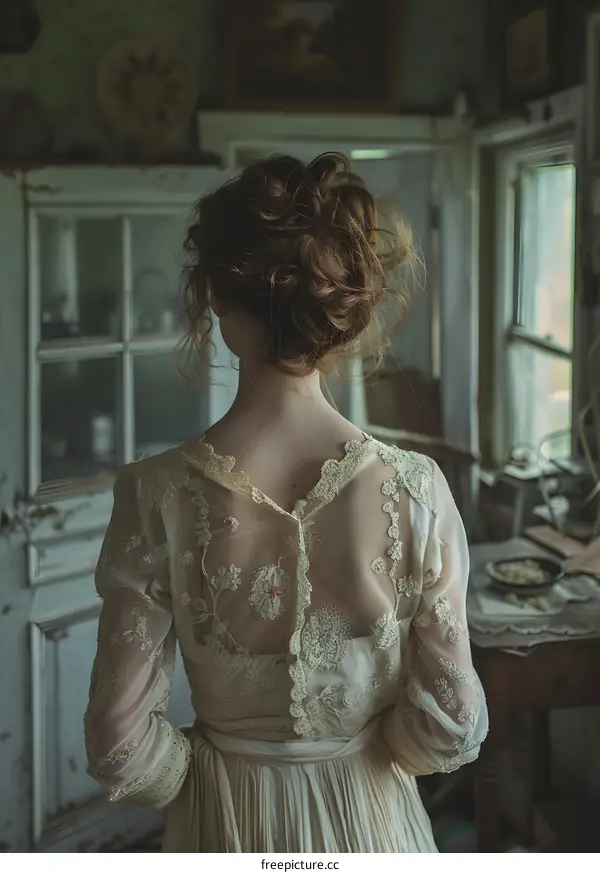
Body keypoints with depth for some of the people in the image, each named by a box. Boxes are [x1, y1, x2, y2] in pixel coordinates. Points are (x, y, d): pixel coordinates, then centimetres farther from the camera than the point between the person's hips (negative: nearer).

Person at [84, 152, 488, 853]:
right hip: (369, 821, 1)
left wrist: (214, 771, 2)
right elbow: (450, 728, -14)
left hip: (228, 825, 0)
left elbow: (121, 747, -17)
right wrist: (362, 752, 5)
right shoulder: (415, 489, -21)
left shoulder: (158, 496, -22)